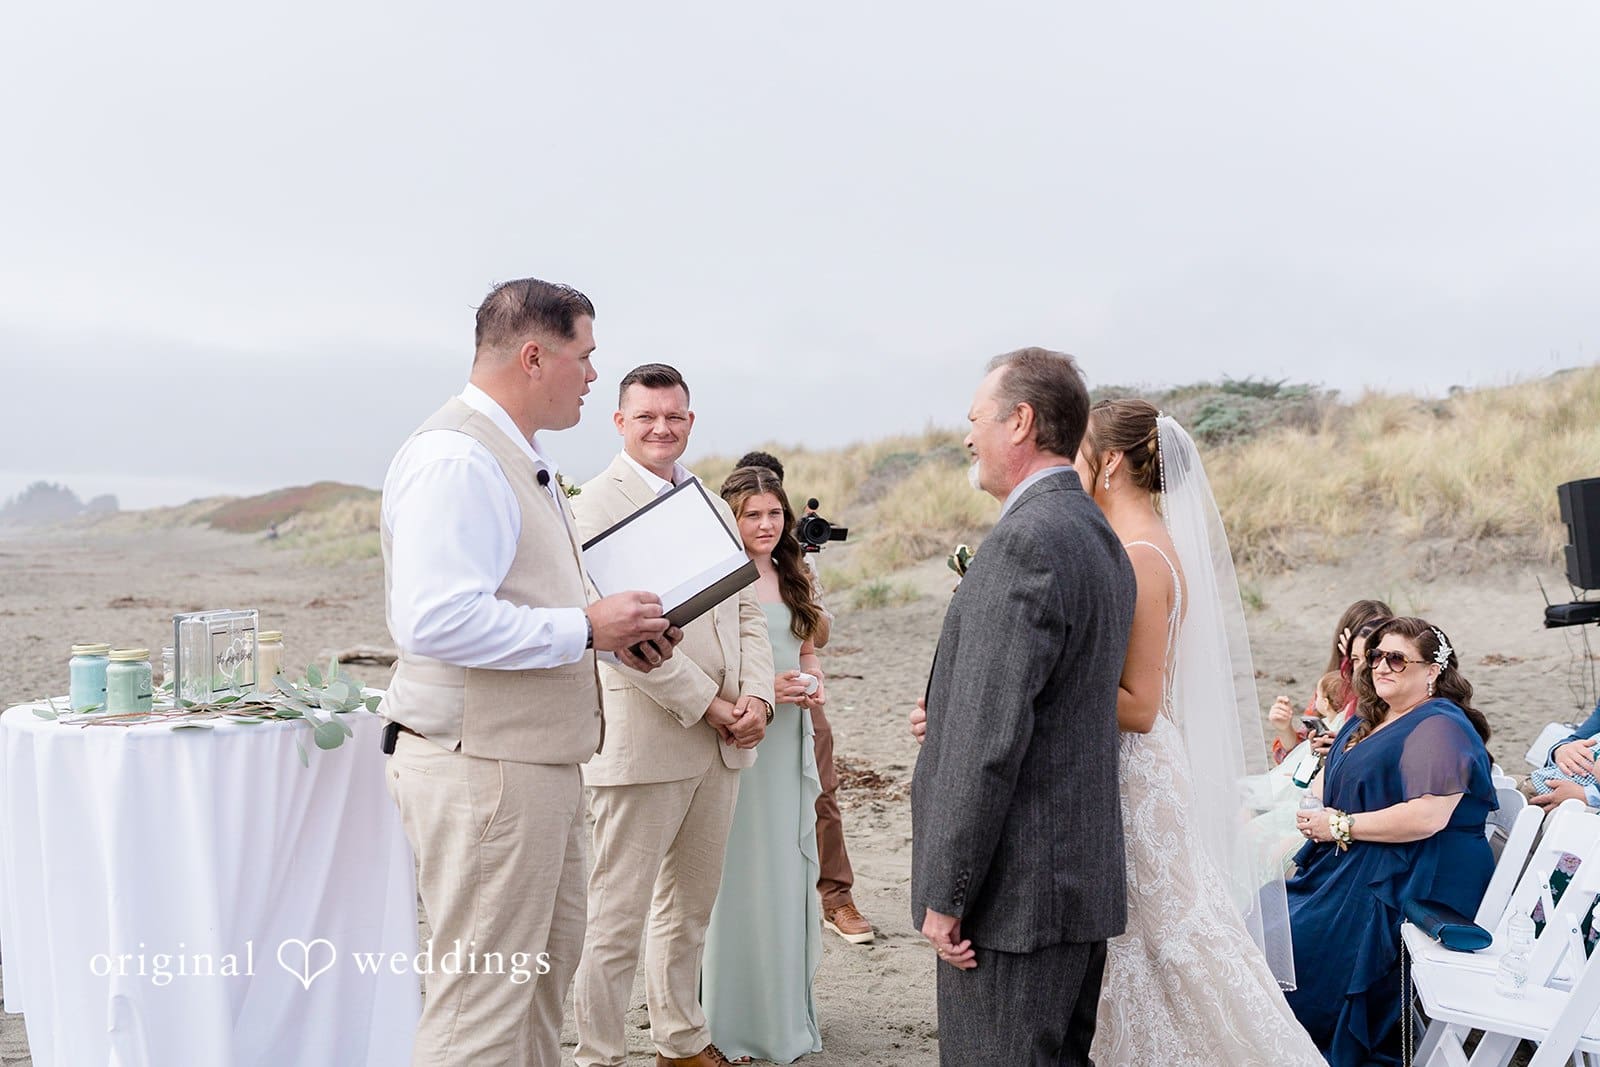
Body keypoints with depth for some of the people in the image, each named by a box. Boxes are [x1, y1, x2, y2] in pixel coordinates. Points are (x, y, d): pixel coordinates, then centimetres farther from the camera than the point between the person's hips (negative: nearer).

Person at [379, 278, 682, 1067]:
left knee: (545, 970, 21)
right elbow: (437, 620, -29)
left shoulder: (520, 459, 16)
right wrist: (586, 628, -21)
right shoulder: (456, 458, -18)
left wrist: (614, 631, 9)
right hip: (481, 765, -11)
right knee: (482, 1002, -3)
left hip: (536, 759, 11)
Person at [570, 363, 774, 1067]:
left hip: (721, 743, 8)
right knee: (617, 917, -1)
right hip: (644, 740, -7)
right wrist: (708, 705, -15)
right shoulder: (598, 504, -9)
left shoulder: (711, 506, 16)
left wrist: (756, 696, -1)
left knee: (690, 908, 19)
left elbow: (746, 611, 16)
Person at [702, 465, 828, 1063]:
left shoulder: (792, 580, 12)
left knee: (789, 867, 11)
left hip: (791, 739, 6)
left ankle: (786, 1007, 24)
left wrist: (814, 685, 2)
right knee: (740, 872, -1)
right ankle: (735, 1017, 10)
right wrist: (760, 688, -18)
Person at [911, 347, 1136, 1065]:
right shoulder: (1100, 537, 13)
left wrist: (945, 893, -17)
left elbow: (989, 738, -22)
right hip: (1086, 872, 10)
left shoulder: (1026, 541, -18)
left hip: (1016, 890, -10)